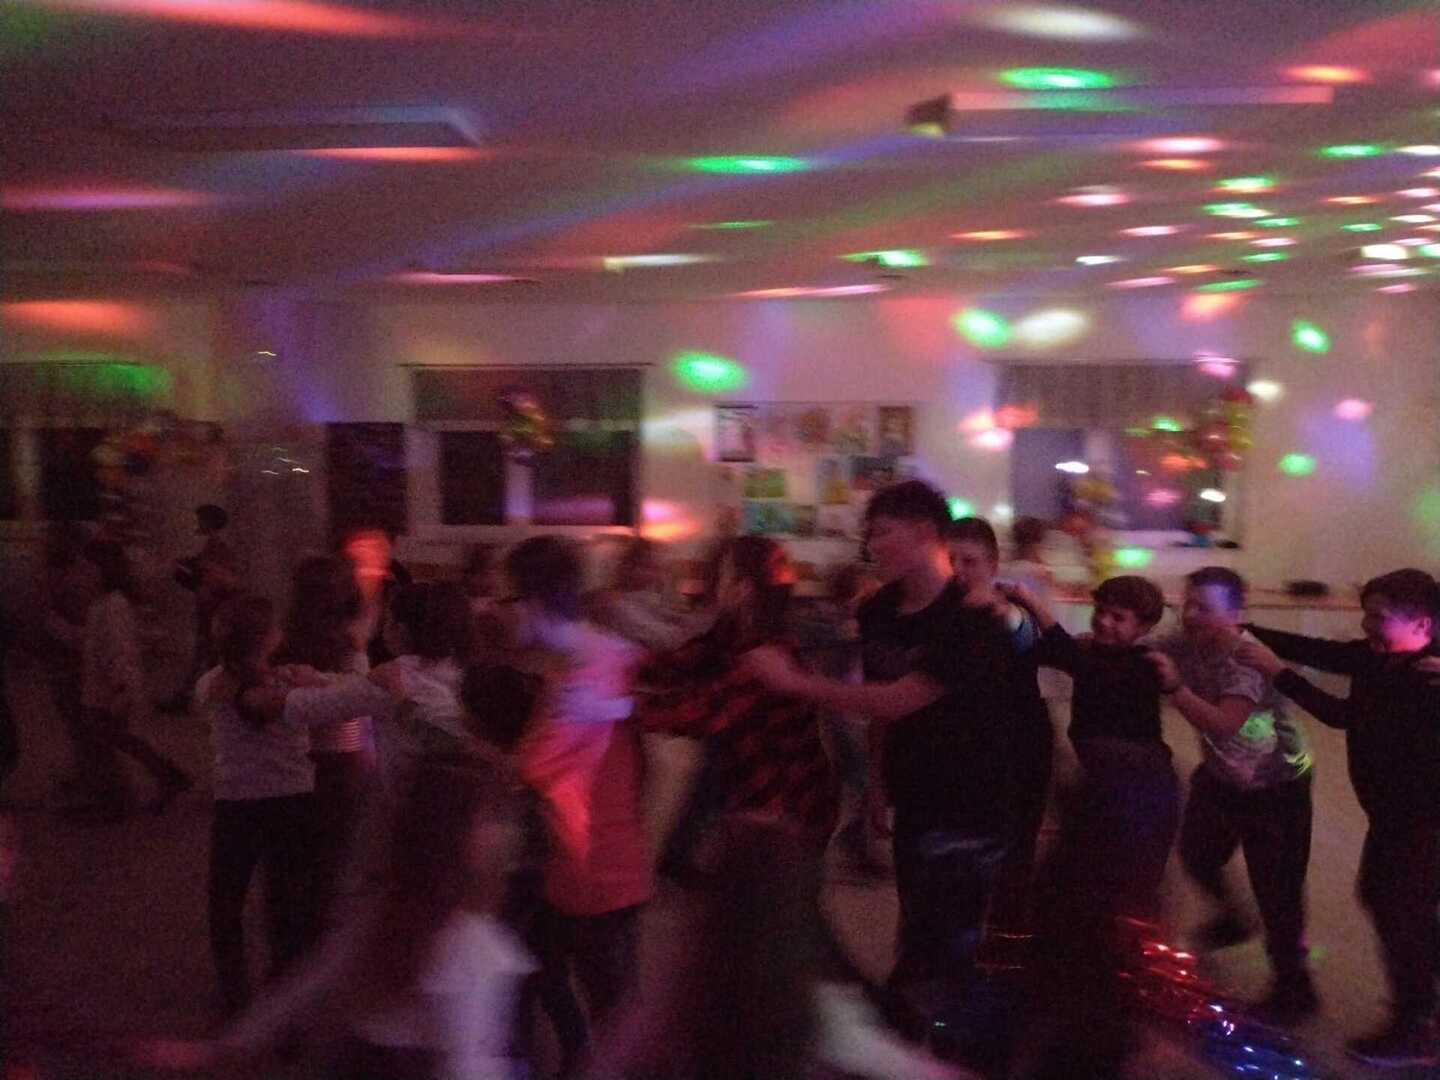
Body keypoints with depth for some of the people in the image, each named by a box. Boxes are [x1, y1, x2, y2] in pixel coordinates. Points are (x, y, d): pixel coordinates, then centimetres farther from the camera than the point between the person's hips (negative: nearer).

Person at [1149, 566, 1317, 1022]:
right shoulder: (1182, 646, -13)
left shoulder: (1248, 659, -31)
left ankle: (1294, 988, 14)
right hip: (1221, 776, 7)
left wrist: (1175, 687, -53)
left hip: (1277, 786, -7)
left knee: (1275, 887, -4)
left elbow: (1223, 725, -42)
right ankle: (1230, 918, 49)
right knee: (1196, 853, 19)